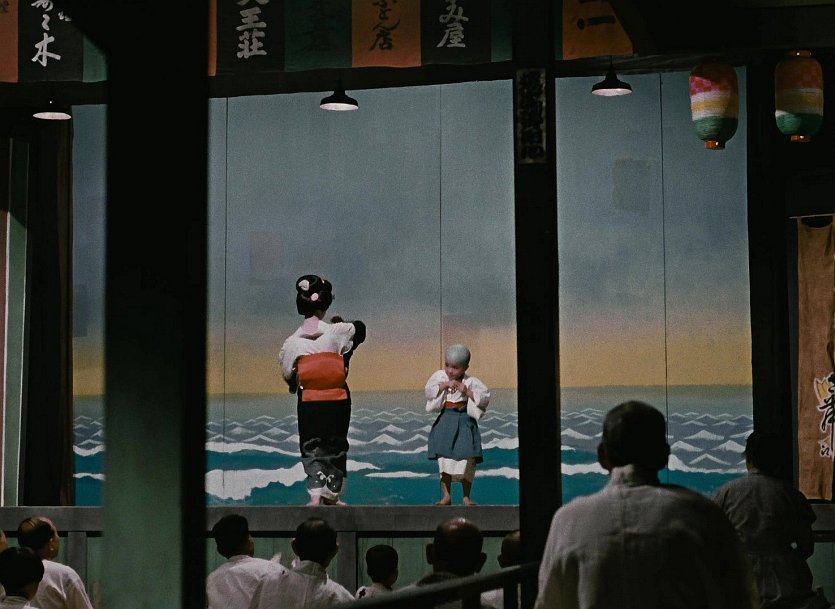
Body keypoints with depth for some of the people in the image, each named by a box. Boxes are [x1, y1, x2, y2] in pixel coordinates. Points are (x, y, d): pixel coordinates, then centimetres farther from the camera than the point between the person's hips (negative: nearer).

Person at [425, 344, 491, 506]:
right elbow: (429, 392, -6)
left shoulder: (471, 382, -4)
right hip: (445, 421, 1)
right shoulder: (439, 376, 1)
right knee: (445, 458, 1)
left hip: (465, 421, -1)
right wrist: (444, 385, -16)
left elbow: (485, 397, -7)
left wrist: (467, 391, -17)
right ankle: (446, 495, 8)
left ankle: (466, 496, 9)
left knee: (467, 459, -1)